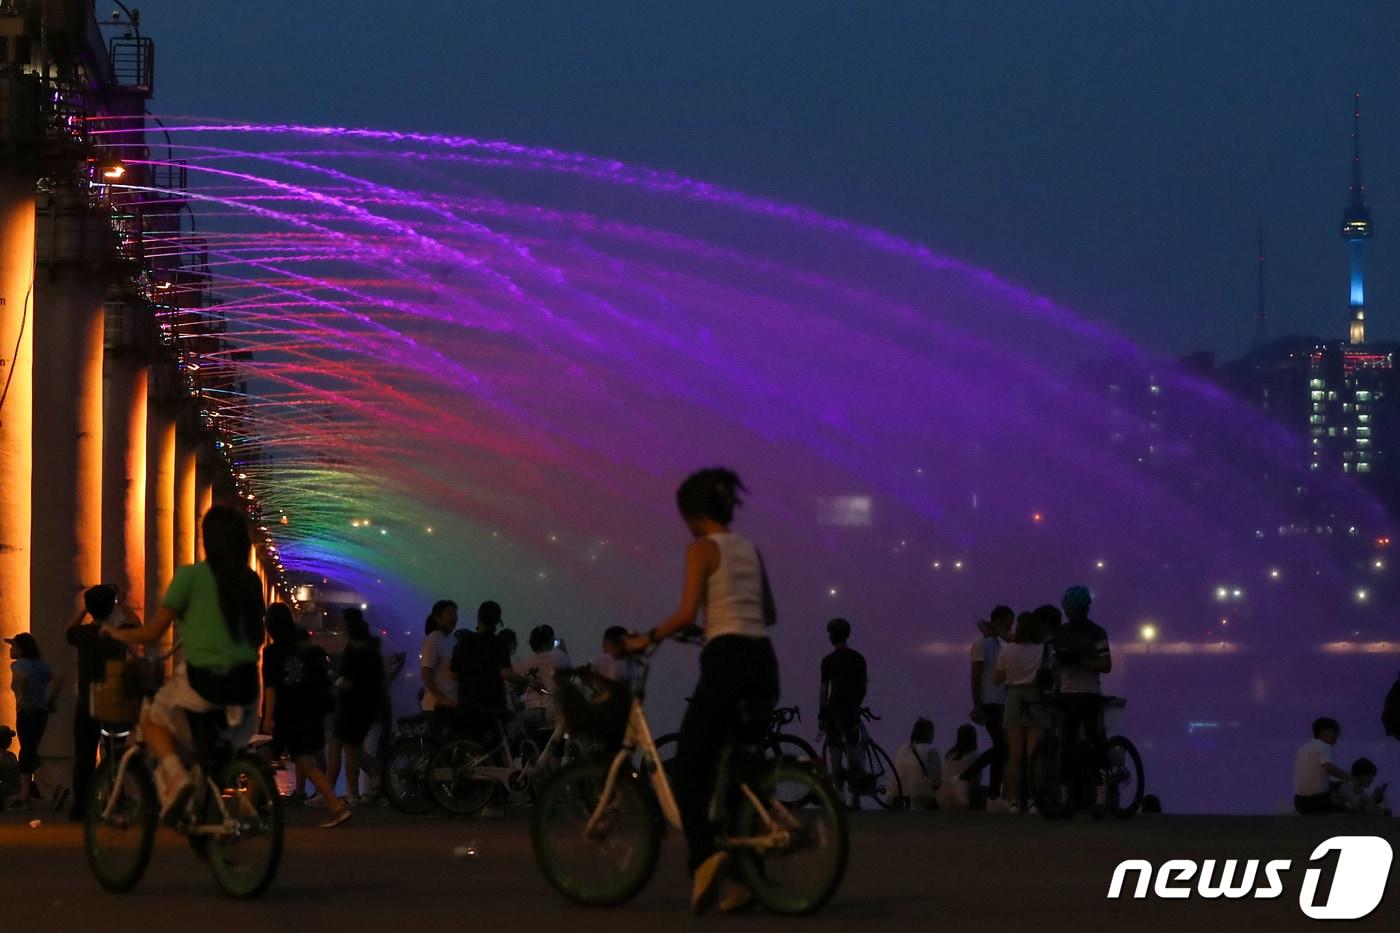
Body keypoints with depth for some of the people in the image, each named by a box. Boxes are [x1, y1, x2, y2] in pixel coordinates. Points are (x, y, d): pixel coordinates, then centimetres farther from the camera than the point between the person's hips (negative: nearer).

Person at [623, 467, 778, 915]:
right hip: (763, 660, 7)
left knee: (690, 767, -4)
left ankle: (705, 855, -26)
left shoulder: (702, 549, -3)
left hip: (726, 659, -7)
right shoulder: (750, 550, 18)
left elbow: (686, 614, -13)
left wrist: (647, 639, 0)